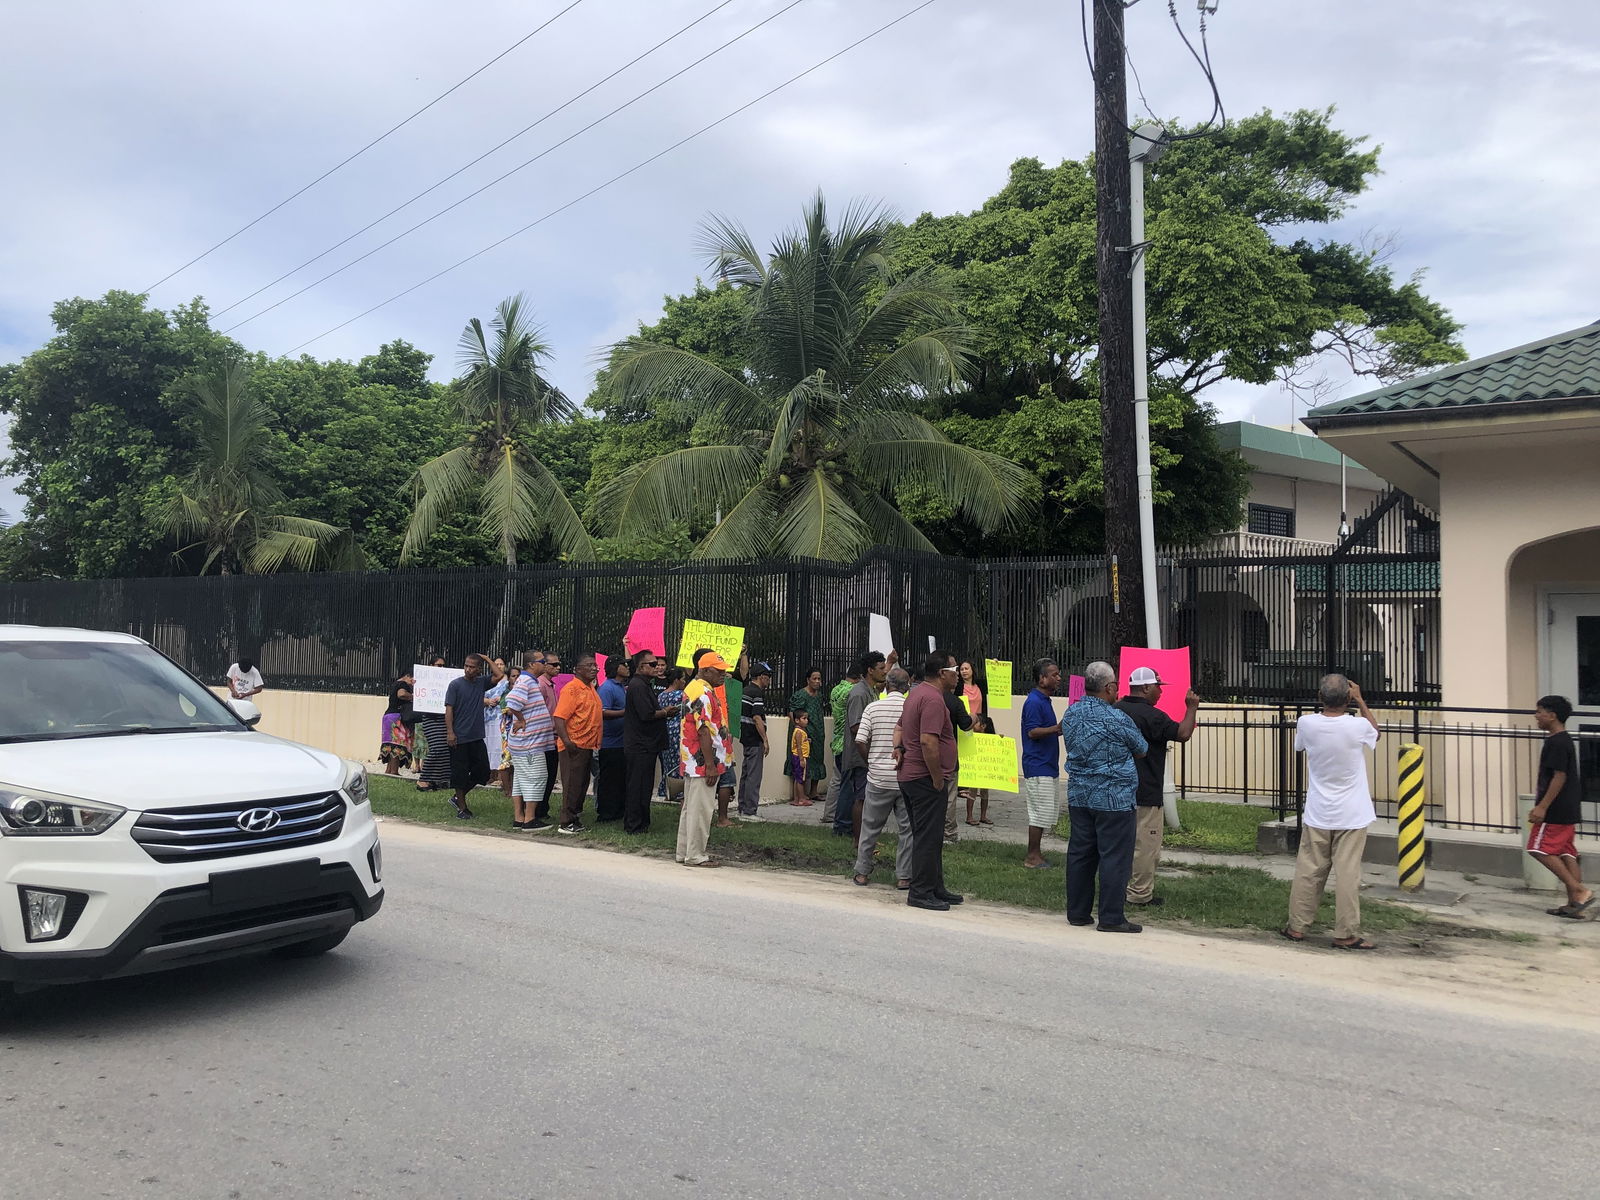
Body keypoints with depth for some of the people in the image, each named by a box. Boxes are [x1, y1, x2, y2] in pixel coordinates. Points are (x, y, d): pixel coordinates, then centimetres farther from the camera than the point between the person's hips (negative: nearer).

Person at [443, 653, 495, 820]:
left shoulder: (482, 682, 7)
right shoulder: (455, 684, -6)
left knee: (482, 771, 7)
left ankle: (458, 797, 24)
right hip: (459, 737, -5)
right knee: (460, 773, 1)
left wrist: (487, 660, 2)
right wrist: (450, 732, -17)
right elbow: (449, 709, -9)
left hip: (477, 737, 5)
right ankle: (462, 807, 12)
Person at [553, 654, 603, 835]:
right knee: (572, 785, -4)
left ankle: (576, 819, 24)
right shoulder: (571, 688, -14)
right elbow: (559, 717, -21)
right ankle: (566, 824, 2)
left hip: (588, 745, 9)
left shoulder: (590, 688, 14)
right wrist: (566, 740, -31)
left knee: (582, 785, 15)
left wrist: (596, 742, 18)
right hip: (574, 746, -9)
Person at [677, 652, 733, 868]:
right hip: (703, 761, -11)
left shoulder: (693, 688, 16)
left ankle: (685, 852, 22)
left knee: (690, 807, 15)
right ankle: (695, 855, 1)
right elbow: (704, 731, -22)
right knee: (700, 809, -4)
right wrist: (711, 766, -21)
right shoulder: (703, 693, -18)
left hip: (691, 762, 11)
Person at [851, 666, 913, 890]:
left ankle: (862, 873, 20)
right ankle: (904, 877, 12)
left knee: (870, 827, 13)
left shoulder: (873, 707, -4)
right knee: (908, 828, 9)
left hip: (878, 777, 1)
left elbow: (860, 741, -7)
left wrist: (871, 764, 8)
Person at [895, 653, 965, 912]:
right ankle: (921, 893, 0)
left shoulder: (917, 692, 16)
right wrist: (938, 779, -20)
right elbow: (928, 741, -27)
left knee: (928, 837, 16)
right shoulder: (933, 699, -18)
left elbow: (900, 727, 25)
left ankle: (936, 888, 24)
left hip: (908, 775, 11)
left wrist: (899, 749, 9)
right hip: (925, 778, -11)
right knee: (928, 837, -5)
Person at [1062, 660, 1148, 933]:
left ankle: (1077, 912, 20)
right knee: (1114, 857, 0)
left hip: (1078, 795, 7)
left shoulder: (1070, 714, 5)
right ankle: (1112, 918, 2)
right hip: (1113, 798, -7)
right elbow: (1141, 749, 0)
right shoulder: (1116, 719, -15)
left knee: (1080, 854, 12)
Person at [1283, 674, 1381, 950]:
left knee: (1308, 870, 10)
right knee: (1347, 874, 2)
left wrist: (1324, 701, 15)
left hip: (1317, 815, 2)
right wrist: (1360, 701, 13)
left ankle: (1297, 927, 18)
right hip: (1351, 816, -2)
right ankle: (1346, 935, 6)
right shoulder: (1357, 726, -15)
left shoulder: (1306, 723, -10)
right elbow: (1375, 732, 10)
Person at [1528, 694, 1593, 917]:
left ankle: (1580, 891, -6)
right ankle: (1574, 904, 10)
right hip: (1568, 810, 10)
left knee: (1541, 850, -5)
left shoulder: (1556, 743, -16)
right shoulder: (1565, 740, 16)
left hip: (1556, 811, -10)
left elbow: (1559, 777, -21)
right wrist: (1542, 805, 25)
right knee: (1566, 853, 9)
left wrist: (1542, 807, -21)